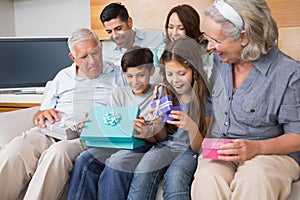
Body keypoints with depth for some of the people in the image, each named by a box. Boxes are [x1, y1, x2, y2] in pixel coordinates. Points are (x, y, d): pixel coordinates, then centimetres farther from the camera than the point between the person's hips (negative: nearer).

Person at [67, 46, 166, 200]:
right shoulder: (118, 94, 16)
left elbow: (161, 138, -3)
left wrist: (148, 135, -27)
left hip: (144, 145, -4)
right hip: (117, 143, 5)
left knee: (116, 162, -34)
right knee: (85, 160, -23)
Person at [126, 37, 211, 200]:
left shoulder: (204, 101, -4)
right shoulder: (163, 94, 4)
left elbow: (198, 149, -3)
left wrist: (192, 127, -24)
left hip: (189, 151, -2)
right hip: (165, 145, 3)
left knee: (175, 176, -34)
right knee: (145, 168, -31)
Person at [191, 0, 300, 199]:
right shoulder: (218, 61, 6)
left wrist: (257, 148, -22)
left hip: (272, 153, -3)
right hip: (219, 152, 4)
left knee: (254, 179, -39)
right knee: (208, 176, -32)